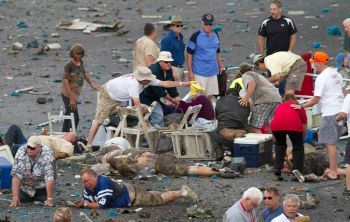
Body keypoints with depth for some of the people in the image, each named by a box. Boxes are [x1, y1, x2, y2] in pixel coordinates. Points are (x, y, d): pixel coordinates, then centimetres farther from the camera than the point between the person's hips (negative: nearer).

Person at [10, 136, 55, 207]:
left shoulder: (47, 155, -29)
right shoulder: (21, 152, -23)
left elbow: (49, 178, -31)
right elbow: (16, 175, -25)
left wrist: (49, 199, -34)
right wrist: (15, 197, -30)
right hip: (25, 187, 2)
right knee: (20, 199, -14)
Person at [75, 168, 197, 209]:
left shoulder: (103, 183, -38)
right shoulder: (88, 186, -13)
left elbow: (102, 205, -41)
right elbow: (86, 199, -1)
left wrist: (86, 204, -36)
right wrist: (81, 203, -23)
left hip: (133, 195, -7)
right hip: (125, 190, 7)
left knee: (160, 199, 11)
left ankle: (182, 193, 27)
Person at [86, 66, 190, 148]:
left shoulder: (148, 80, -19)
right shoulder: (133, 84, -42)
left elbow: (165, 83, -15)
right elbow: (137, 104, -42)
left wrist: (183, 83, -21)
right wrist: (143, 122, -40)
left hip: (119, 98, 8)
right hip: (108, 95, -8)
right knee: (99, 119, -7)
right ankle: (88, 145, -7)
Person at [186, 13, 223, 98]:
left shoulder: (215, 35, 10)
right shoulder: (196, 36, -8)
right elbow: (189, 55, -7)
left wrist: (220, 65, 19)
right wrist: (190, 72, -11)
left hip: (213, 72, 6)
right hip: (199, 73, -6)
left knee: (210, 96, 10)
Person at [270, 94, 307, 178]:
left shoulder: (279, 106, 36)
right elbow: (304, 127, 34)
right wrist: (301, 141, 49)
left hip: (276, 125, 2)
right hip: (294, 125, -2)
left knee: (279, 145, 29)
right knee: (298, 148, 19)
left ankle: (277, 168, 22)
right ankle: (297, 170, 6)